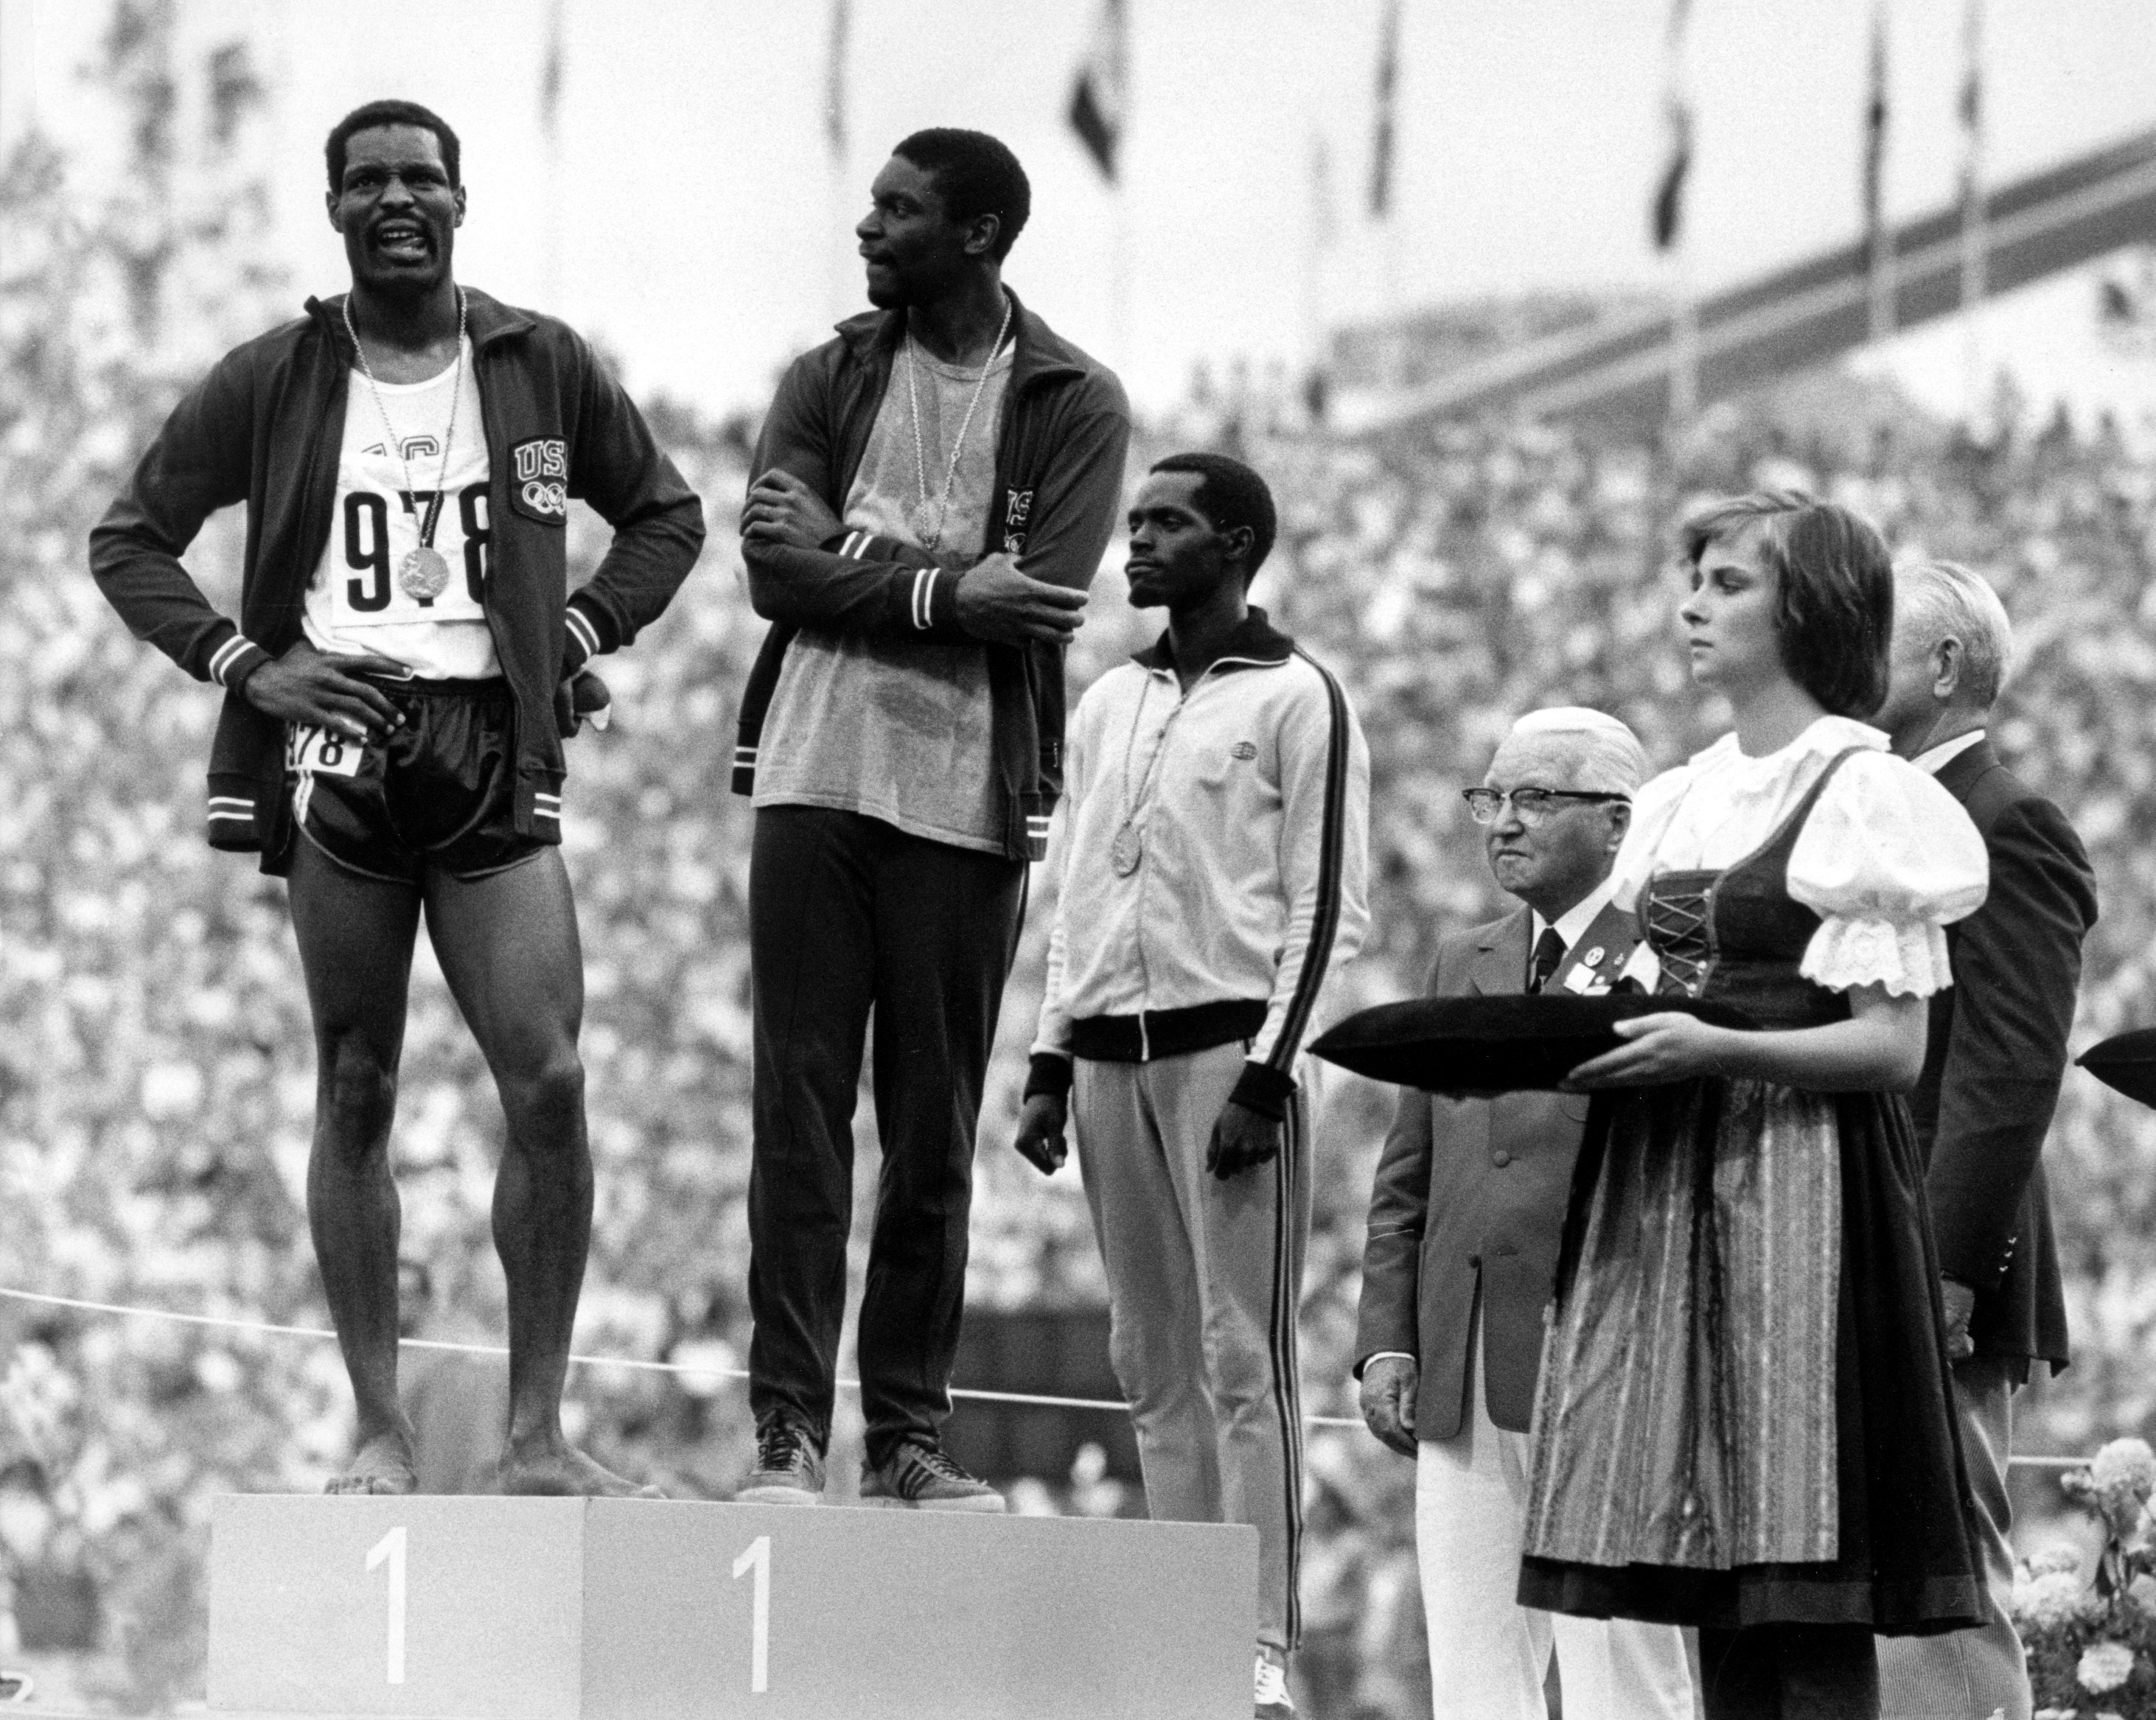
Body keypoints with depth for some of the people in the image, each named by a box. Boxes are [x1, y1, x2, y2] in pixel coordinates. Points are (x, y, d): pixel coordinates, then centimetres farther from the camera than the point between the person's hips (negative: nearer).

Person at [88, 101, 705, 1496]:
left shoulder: (542, 367, 9)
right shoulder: (272, 383, 6)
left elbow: (668, 515, 20)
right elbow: (130, 540, 11)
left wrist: (578, 635, 5)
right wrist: (245, 664, -1)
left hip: (497, 751, 0)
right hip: (337, 747, 0)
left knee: (551, 1083, -10)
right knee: (356, 1095, 1)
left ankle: (536, 1434, -4)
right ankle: (381, 1432, 6)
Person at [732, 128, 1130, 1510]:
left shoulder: (1076, 407, 3)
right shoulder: (831, 380, 10)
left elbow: (1043, 603, -11)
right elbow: (774, 568, -3)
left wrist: (848, 557, -8)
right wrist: (944, 588, -14)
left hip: (968, 799, -1)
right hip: (816, 775, 1)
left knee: (937, 1135, 3)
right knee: (801, 1110, -3)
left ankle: (910, 1432, 9)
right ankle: (790, 1428, -2)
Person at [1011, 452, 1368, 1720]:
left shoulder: (1297, 699, -1)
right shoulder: (1110, 703, 18)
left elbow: (1329, 905, -6)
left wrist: (1266, 1077, -14)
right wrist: (1052, 1064, 12)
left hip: (1227, 1044, -6)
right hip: (1114, 1048, 6)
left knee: (1242, 1356, -10)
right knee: (1156, 1363, 5)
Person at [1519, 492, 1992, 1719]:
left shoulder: (1866, 793, -5)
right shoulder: (1680, 800, 17)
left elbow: (1894, 1047, -10)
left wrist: (1711, 1050, -20)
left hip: (1803, 1190, -7)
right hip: (1665, 1190, 7)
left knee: (1811, 1615, -9)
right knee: (1711, 1581, 3)